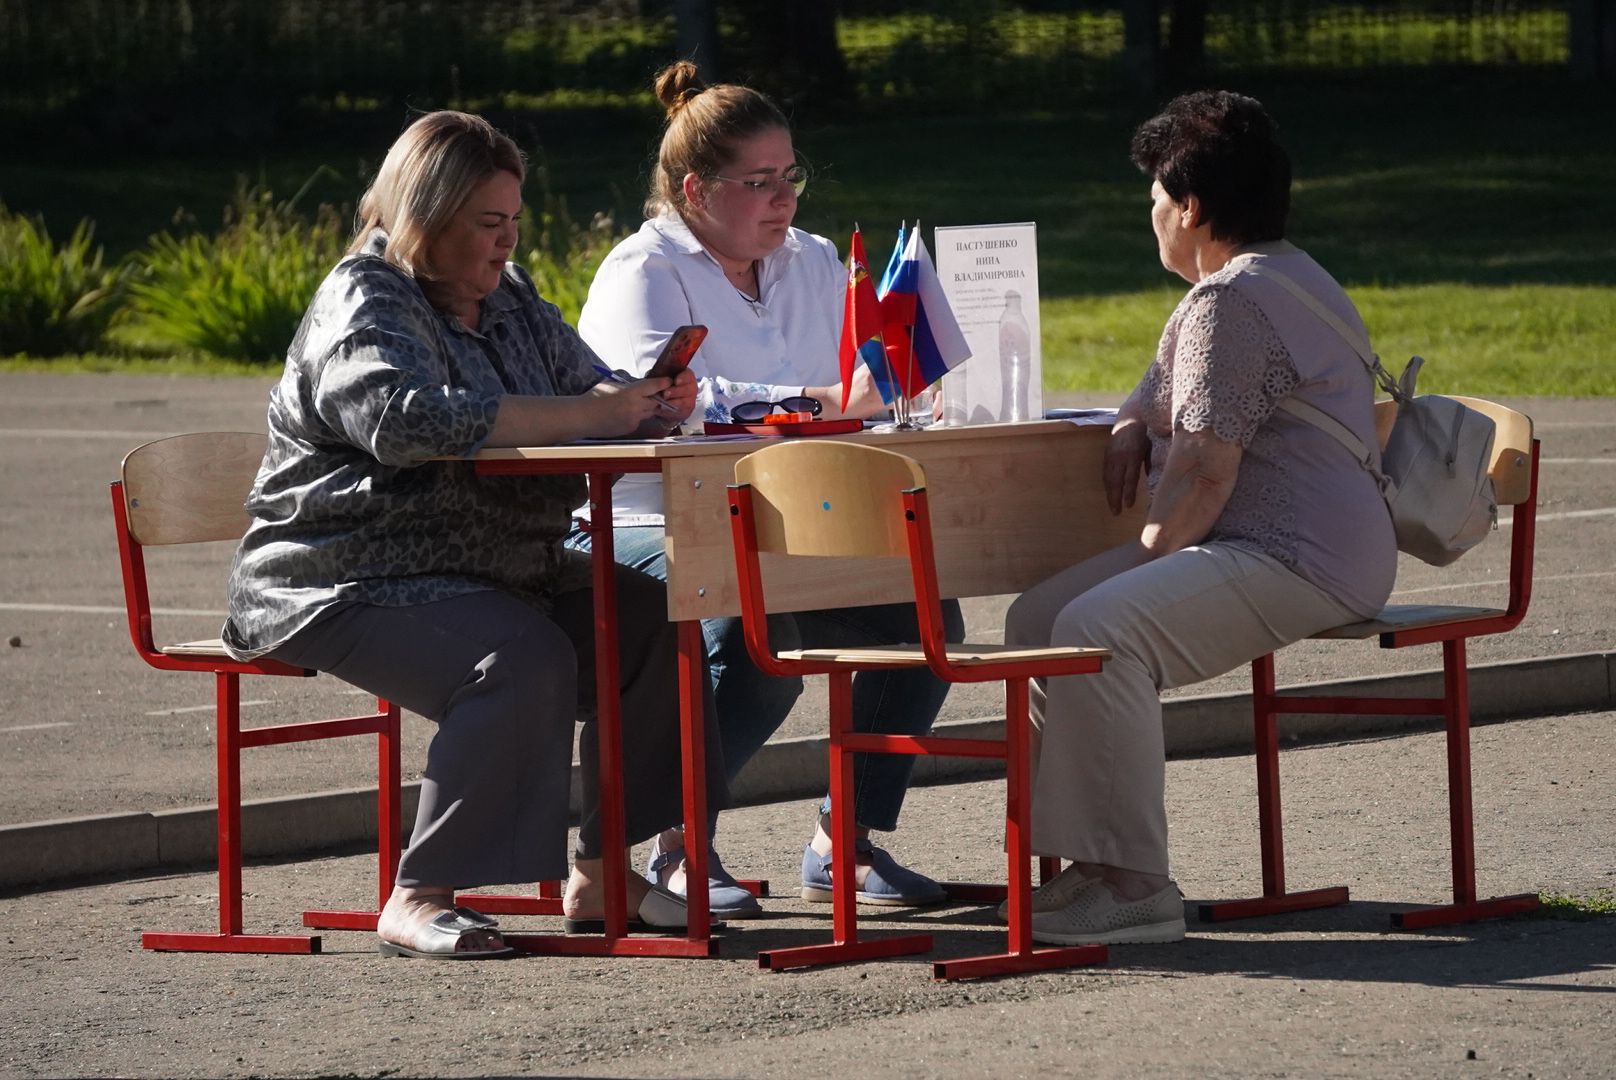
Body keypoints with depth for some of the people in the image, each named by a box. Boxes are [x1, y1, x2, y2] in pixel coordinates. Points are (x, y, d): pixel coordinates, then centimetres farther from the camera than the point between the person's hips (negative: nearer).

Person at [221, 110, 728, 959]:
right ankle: (418, 901, -26)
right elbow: (413, 420, -33)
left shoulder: (509, 299, 14)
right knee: (525, 659, -32)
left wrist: (645, 406, -7)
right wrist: (590, 413, -31)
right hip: (353, 585, -9)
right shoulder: (363, 309, -14)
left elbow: (583, 386, 20)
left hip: (494, 570, 9)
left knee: (654, 624, -8)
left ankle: (602, 873, -3)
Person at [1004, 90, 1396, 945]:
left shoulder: (1230, 302, -15)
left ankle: (1134, 885, -29)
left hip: (1300, 560, -12)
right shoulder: (1289, 277, 23)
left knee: (1097, 631, -30)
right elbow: (1170, 388, 37)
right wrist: (1134, 425, 15)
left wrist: (1149, 556, -7)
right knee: (1037, 619, 8)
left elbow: (1206, 470, -21)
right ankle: (1083, 859, 4)